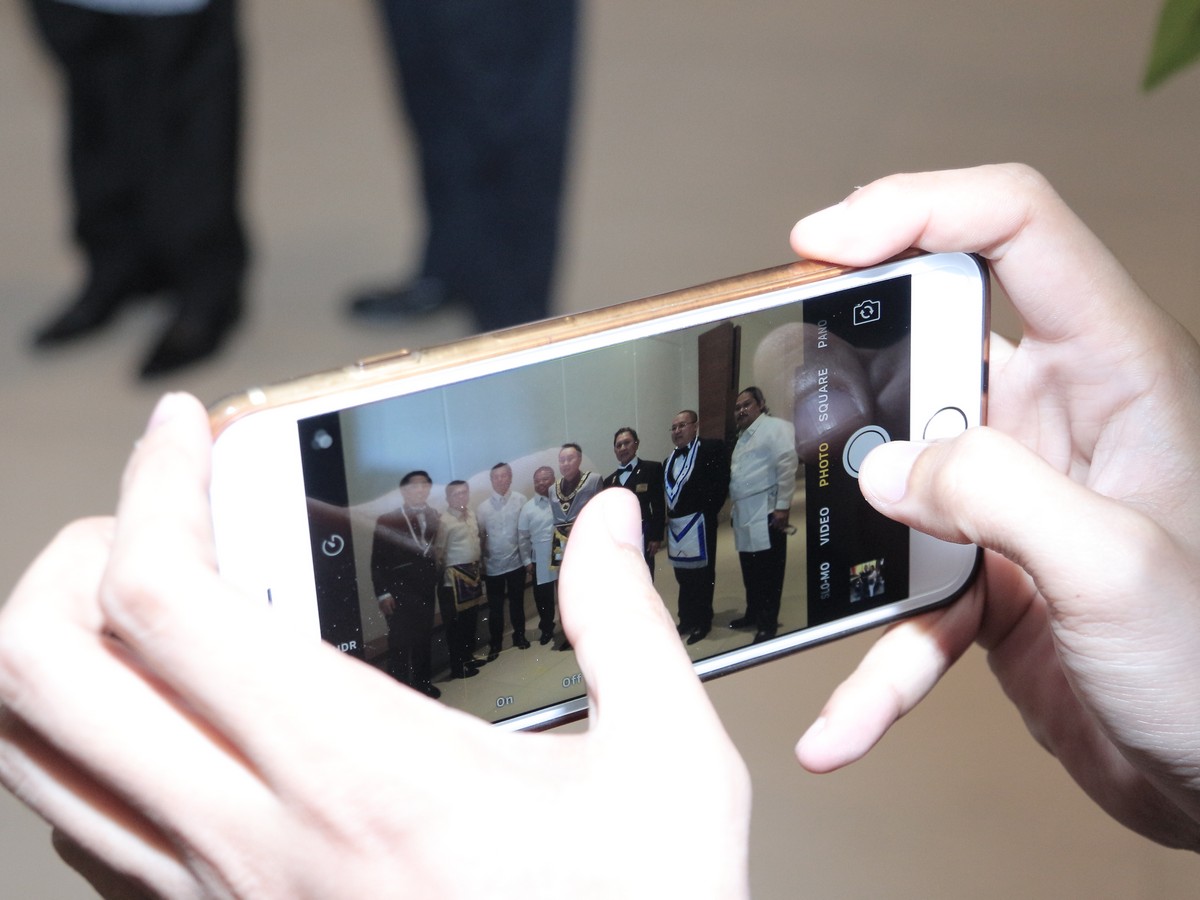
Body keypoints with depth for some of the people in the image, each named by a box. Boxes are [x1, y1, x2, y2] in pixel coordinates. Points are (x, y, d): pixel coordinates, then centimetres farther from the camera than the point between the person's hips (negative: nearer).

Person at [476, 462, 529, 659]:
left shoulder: (520, 500, -7)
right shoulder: (483, 507, -5)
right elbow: (479, 537, -3)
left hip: (516, 561, 0)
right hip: (493, 565, 0)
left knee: (517, 602, 16)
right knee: (495, 607, 9)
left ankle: (519, 635, 33)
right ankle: (495, 643, 21)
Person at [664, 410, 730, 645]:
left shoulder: (712, 448, -6)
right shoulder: (670, 461, 19)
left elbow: (720, 483, -13)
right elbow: (668, 492, 15)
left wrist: (706, 512, -16)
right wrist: (668, 516, 2)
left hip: (698, 523, -7)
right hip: (675, 526, 7)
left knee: (701, 573, 0)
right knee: (683, 575, 14)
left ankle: (702, 622, 7)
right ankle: (687, 620, 23)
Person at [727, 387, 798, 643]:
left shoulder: (776, 428, -7)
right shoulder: (743, 437, 22)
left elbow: (787, 466, -16)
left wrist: (783, 507, -20)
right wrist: (735, 508, 15)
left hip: (766, 513, -9)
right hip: (745, 515, 9)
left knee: (769, 572, -5)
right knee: (750, 570, 14)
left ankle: (768, 624, -1)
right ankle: (753, 614, 26)